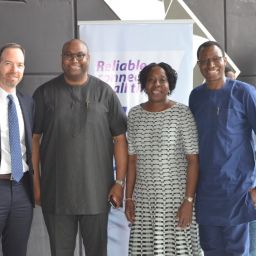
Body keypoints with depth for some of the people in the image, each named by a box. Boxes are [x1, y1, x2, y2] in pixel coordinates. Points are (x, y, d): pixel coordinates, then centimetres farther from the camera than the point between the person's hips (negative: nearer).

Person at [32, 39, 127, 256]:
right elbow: (34, 138, 3)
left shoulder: (104, 92, 2)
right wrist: (35, 182, -2)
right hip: (56, 191, 0)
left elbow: (120, 138, 1)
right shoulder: (46, 93, 3)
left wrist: (120, 182, -3)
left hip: (96, 192, 0)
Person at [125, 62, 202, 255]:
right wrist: (129, 197, 5)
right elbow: (132, 159, 8)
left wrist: (189, 200, -14)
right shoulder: (135, 114, 5)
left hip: (176, 196, -3)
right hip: (144, 198, 4)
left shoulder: (182, 113, -7)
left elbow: (193, 160, -9)